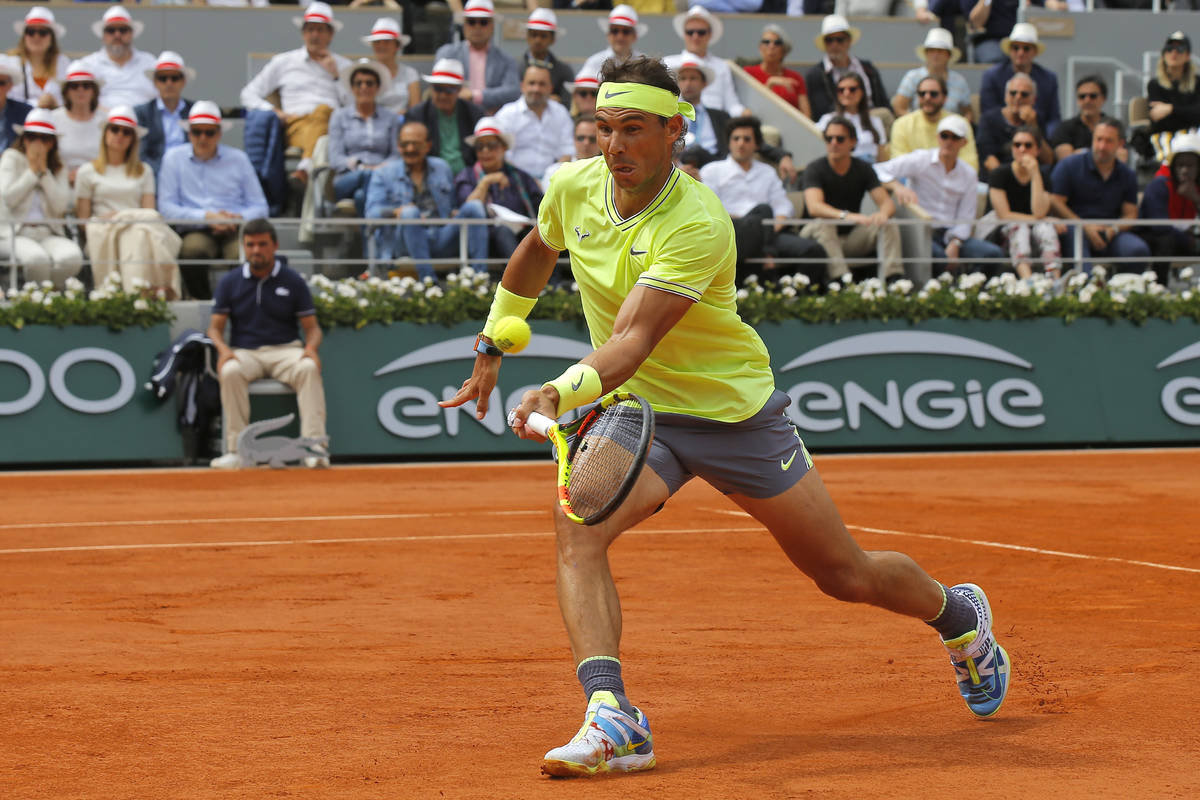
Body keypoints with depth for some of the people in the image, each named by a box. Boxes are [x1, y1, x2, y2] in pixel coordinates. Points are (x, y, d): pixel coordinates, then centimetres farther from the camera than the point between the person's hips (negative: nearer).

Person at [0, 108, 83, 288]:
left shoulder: (58, 168, 16)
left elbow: (60, 207, -1)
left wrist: (44, 171, -2)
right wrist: (32, 170, -3)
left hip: (49, 233, 3)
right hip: (14, 233, -3)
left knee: (72, 257, -32)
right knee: (37, 259, -38)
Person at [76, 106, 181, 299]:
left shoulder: (143, 172, 25)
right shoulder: (88, 172, 18)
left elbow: (150, 212, 11)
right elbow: (82, 218, 10)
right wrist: (104, 218, -11)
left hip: (140, 227, 3)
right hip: (102, 234, -3)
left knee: (143, 231, -36)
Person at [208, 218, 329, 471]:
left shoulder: (293, 280, 6)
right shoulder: (230, 282, 8)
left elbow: (312, 327, 6)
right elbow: (215, 327, 8)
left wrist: (311, 347, -17)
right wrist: (223, 349, -15)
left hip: (286, 349, 0)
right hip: (244, 352, 0)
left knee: (309, 368, -34)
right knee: (230, 372, -35)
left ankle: (314, 444, -39)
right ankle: (235, 450, -34)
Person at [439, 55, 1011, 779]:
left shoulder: (699, 224, -28)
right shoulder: (572, 187, -9)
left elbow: (634, 338, -37)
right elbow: (535, 256, 16)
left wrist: (563, 391, -52)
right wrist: (493, 346, 20)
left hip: (735, 412, -4)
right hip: (634, 413, 4)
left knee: (846, 575, 7)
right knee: (577, 524, -28)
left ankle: (960, 616, 40)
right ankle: (612, 721, -34)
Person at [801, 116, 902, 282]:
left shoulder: (863, 169, 3)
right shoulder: (815, 169, -10)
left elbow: (887, 203, -7)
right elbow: (814, 207, -28)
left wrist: (883, 213, -34)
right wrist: (845, 216, -46)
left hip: (852, 237, 4)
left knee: (888, 225, -18)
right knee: (822, 224, -35)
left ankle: (893, 278, -35)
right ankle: (840, 279, -51)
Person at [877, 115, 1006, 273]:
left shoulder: (969, 174, 13)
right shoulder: (920, 160, 0)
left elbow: (965, 218, 9)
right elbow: (877, 171, -10)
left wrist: (954, 245, -9)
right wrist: (897, 186, -30)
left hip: (949, 234, 5)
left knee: (994, 253, -19)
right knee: (937, 255, -39)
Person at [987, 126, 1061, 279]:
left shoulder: (1043, 174, 2)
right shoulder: (999, 174, -2)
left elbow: (1039, 212, -15)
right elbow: (1004, 215, -10)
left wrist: (1035, 174, -17)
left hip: (1035, 227, 1)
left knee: (1046, 229, -31)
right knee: (1020, 228, -34)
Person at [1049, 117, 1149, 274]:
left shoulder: (1127, 176, 16)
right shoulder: (1069, 165, 6)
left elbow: (1130, 214, 12)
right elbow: (1055, 202, -2)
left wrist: (1114, 229, -12)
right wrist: (1085, 227, -14)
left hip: (1110, 234, 3)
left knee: (1138, 249, -27)